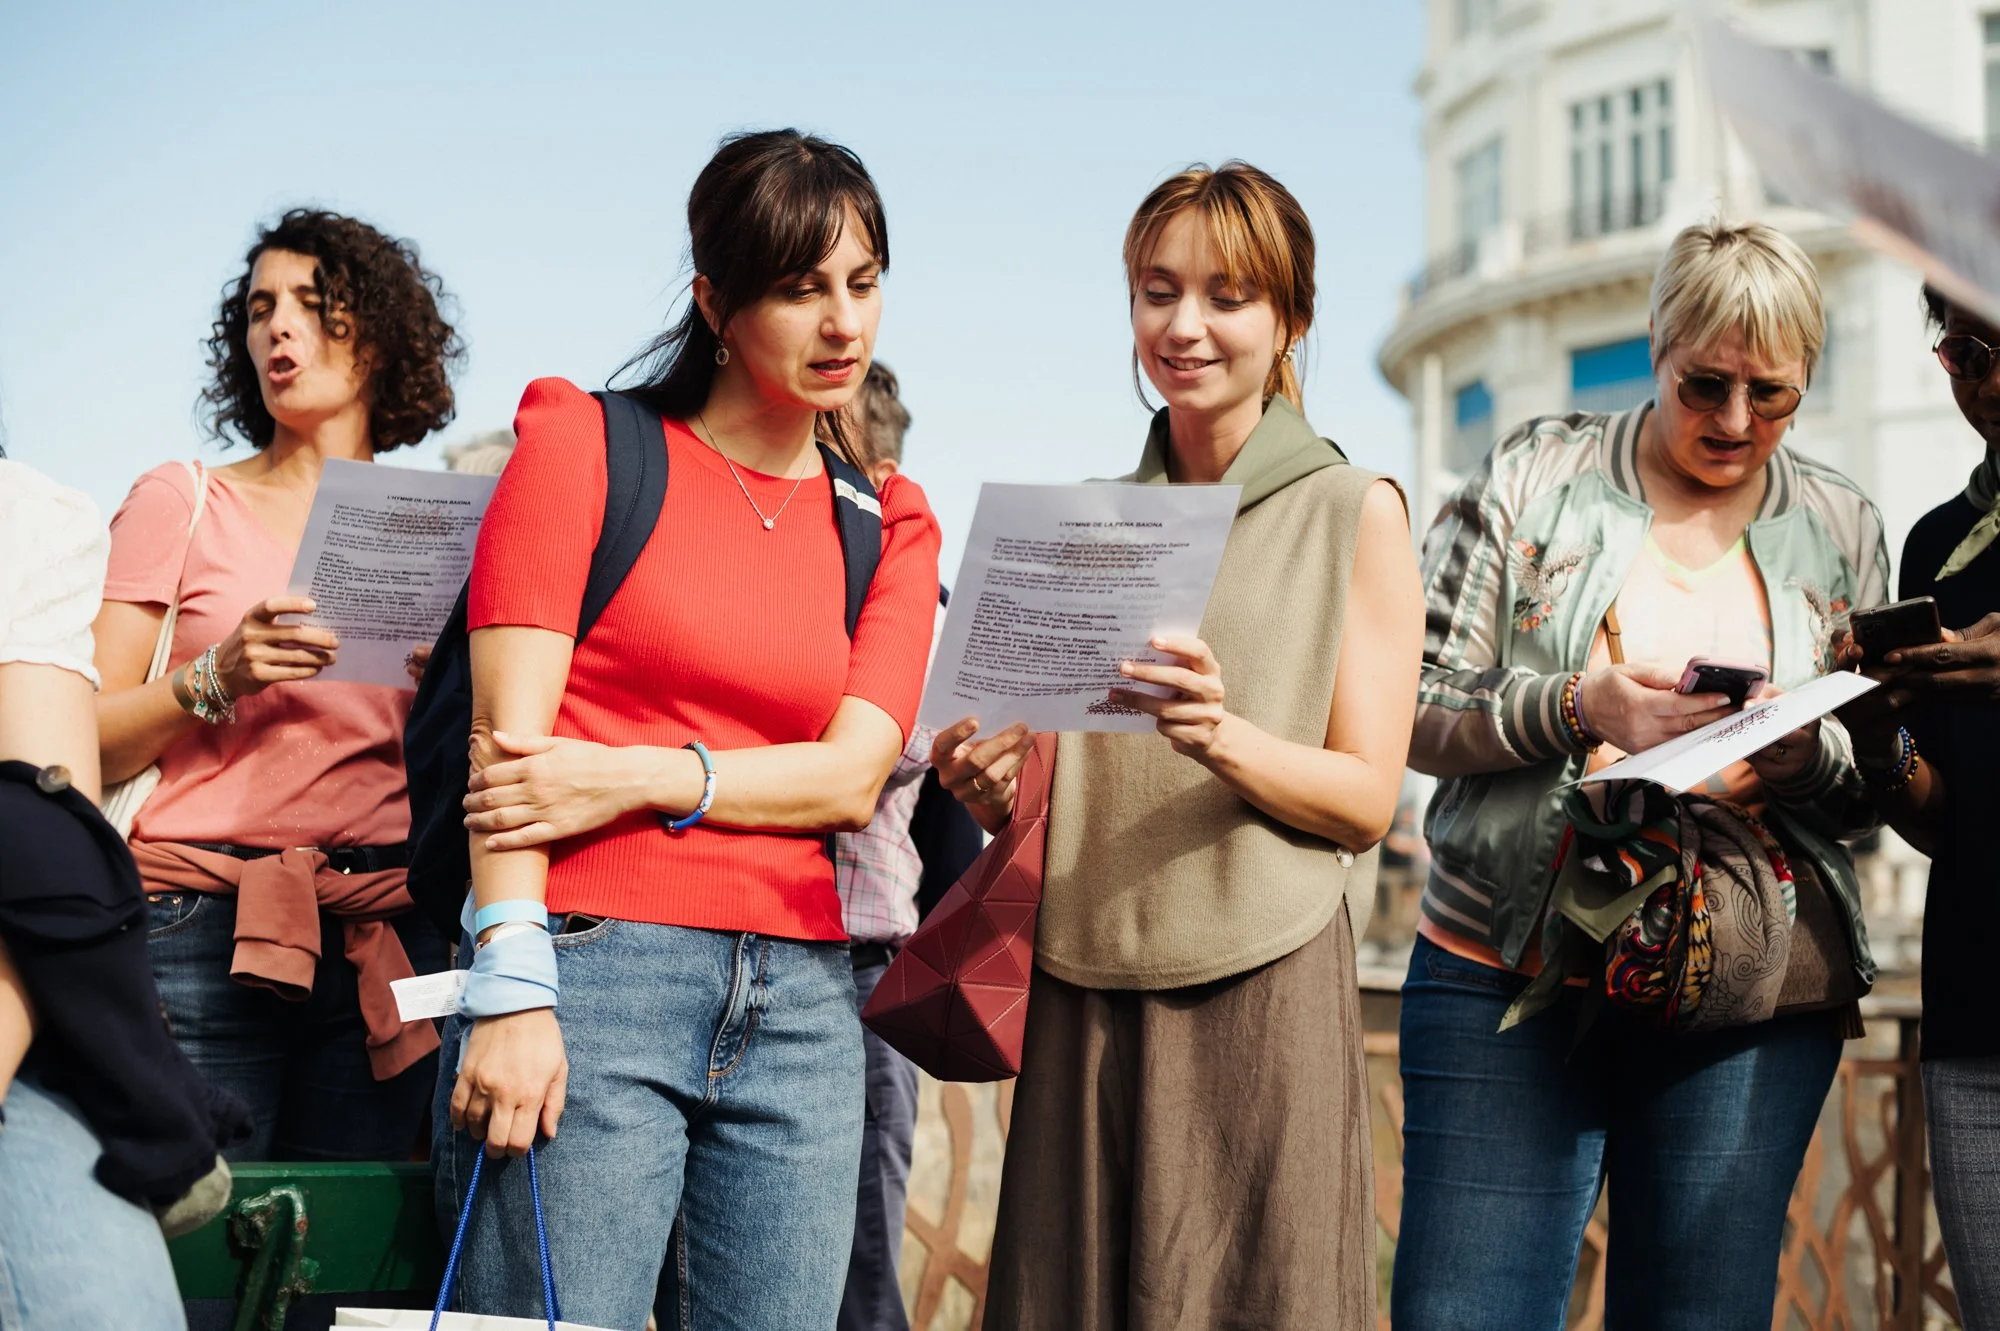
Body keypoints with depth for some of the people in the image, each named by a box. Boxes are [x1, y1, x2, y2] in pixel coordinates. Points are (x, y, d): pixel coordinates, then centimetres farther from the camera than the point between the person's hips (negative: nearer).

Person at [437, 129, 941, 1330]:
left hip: (799, 1004, 4)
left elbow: (852, 778, 4)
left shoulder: (887, 528, 16)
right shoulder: (585, 444, 5)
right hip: (595, 972, -4)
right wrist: (511, 987, -15)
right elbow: (507, 739, -4)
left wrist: (637, 780, -11)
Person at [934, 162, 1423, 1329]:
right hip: (1085, 987, 4)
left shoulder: (1354, 512, 3)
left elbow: (1367, 797, -3)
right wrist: (996, 789, -2)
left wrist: (1224, 738, -21)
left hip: (1261, 987, -4)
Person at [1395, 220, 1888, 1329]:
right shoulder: (1534, 479, 4)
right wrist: (1580, 708, -16)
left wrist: (1801, 752, -10)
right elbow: (1415, 714, 0)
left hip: (1750, 1007, 2)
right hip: (1510, 980, -2)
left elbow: (1878, 792, 12)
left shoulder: (1841, 532, 11)